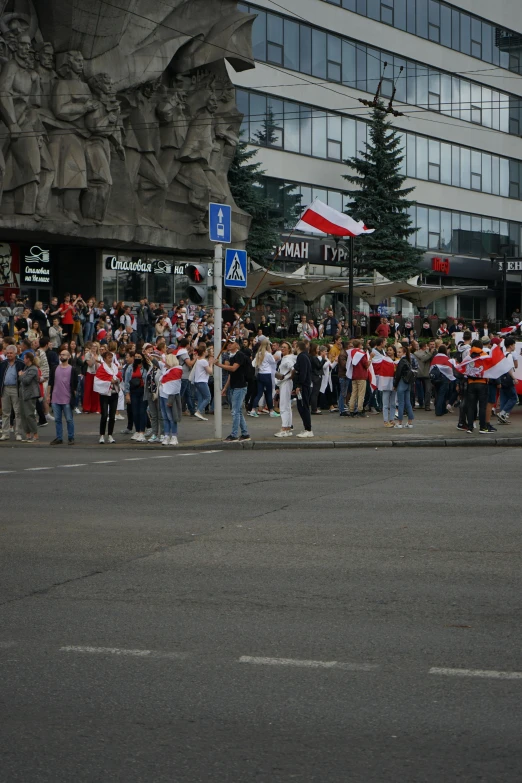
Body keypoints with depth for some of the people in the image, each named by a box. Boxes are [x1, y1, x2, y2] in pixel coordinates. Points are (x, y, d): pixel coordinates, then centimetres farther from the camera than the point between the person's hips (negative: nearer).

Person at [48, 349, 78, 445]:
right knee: (57, 420, 8)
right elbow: (50, 383, 12)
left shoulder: (73, 370, 1)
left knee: (69, 420, 1)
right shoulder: (54, 369, 10)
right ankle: (59, 438, 14)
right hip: (55, 399, 4)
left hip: (67, 400, -3)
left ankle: (71, 438, 8)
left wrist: (73, 397, -3)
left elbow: (75, 385, 1)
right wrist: (48, 395, 7)